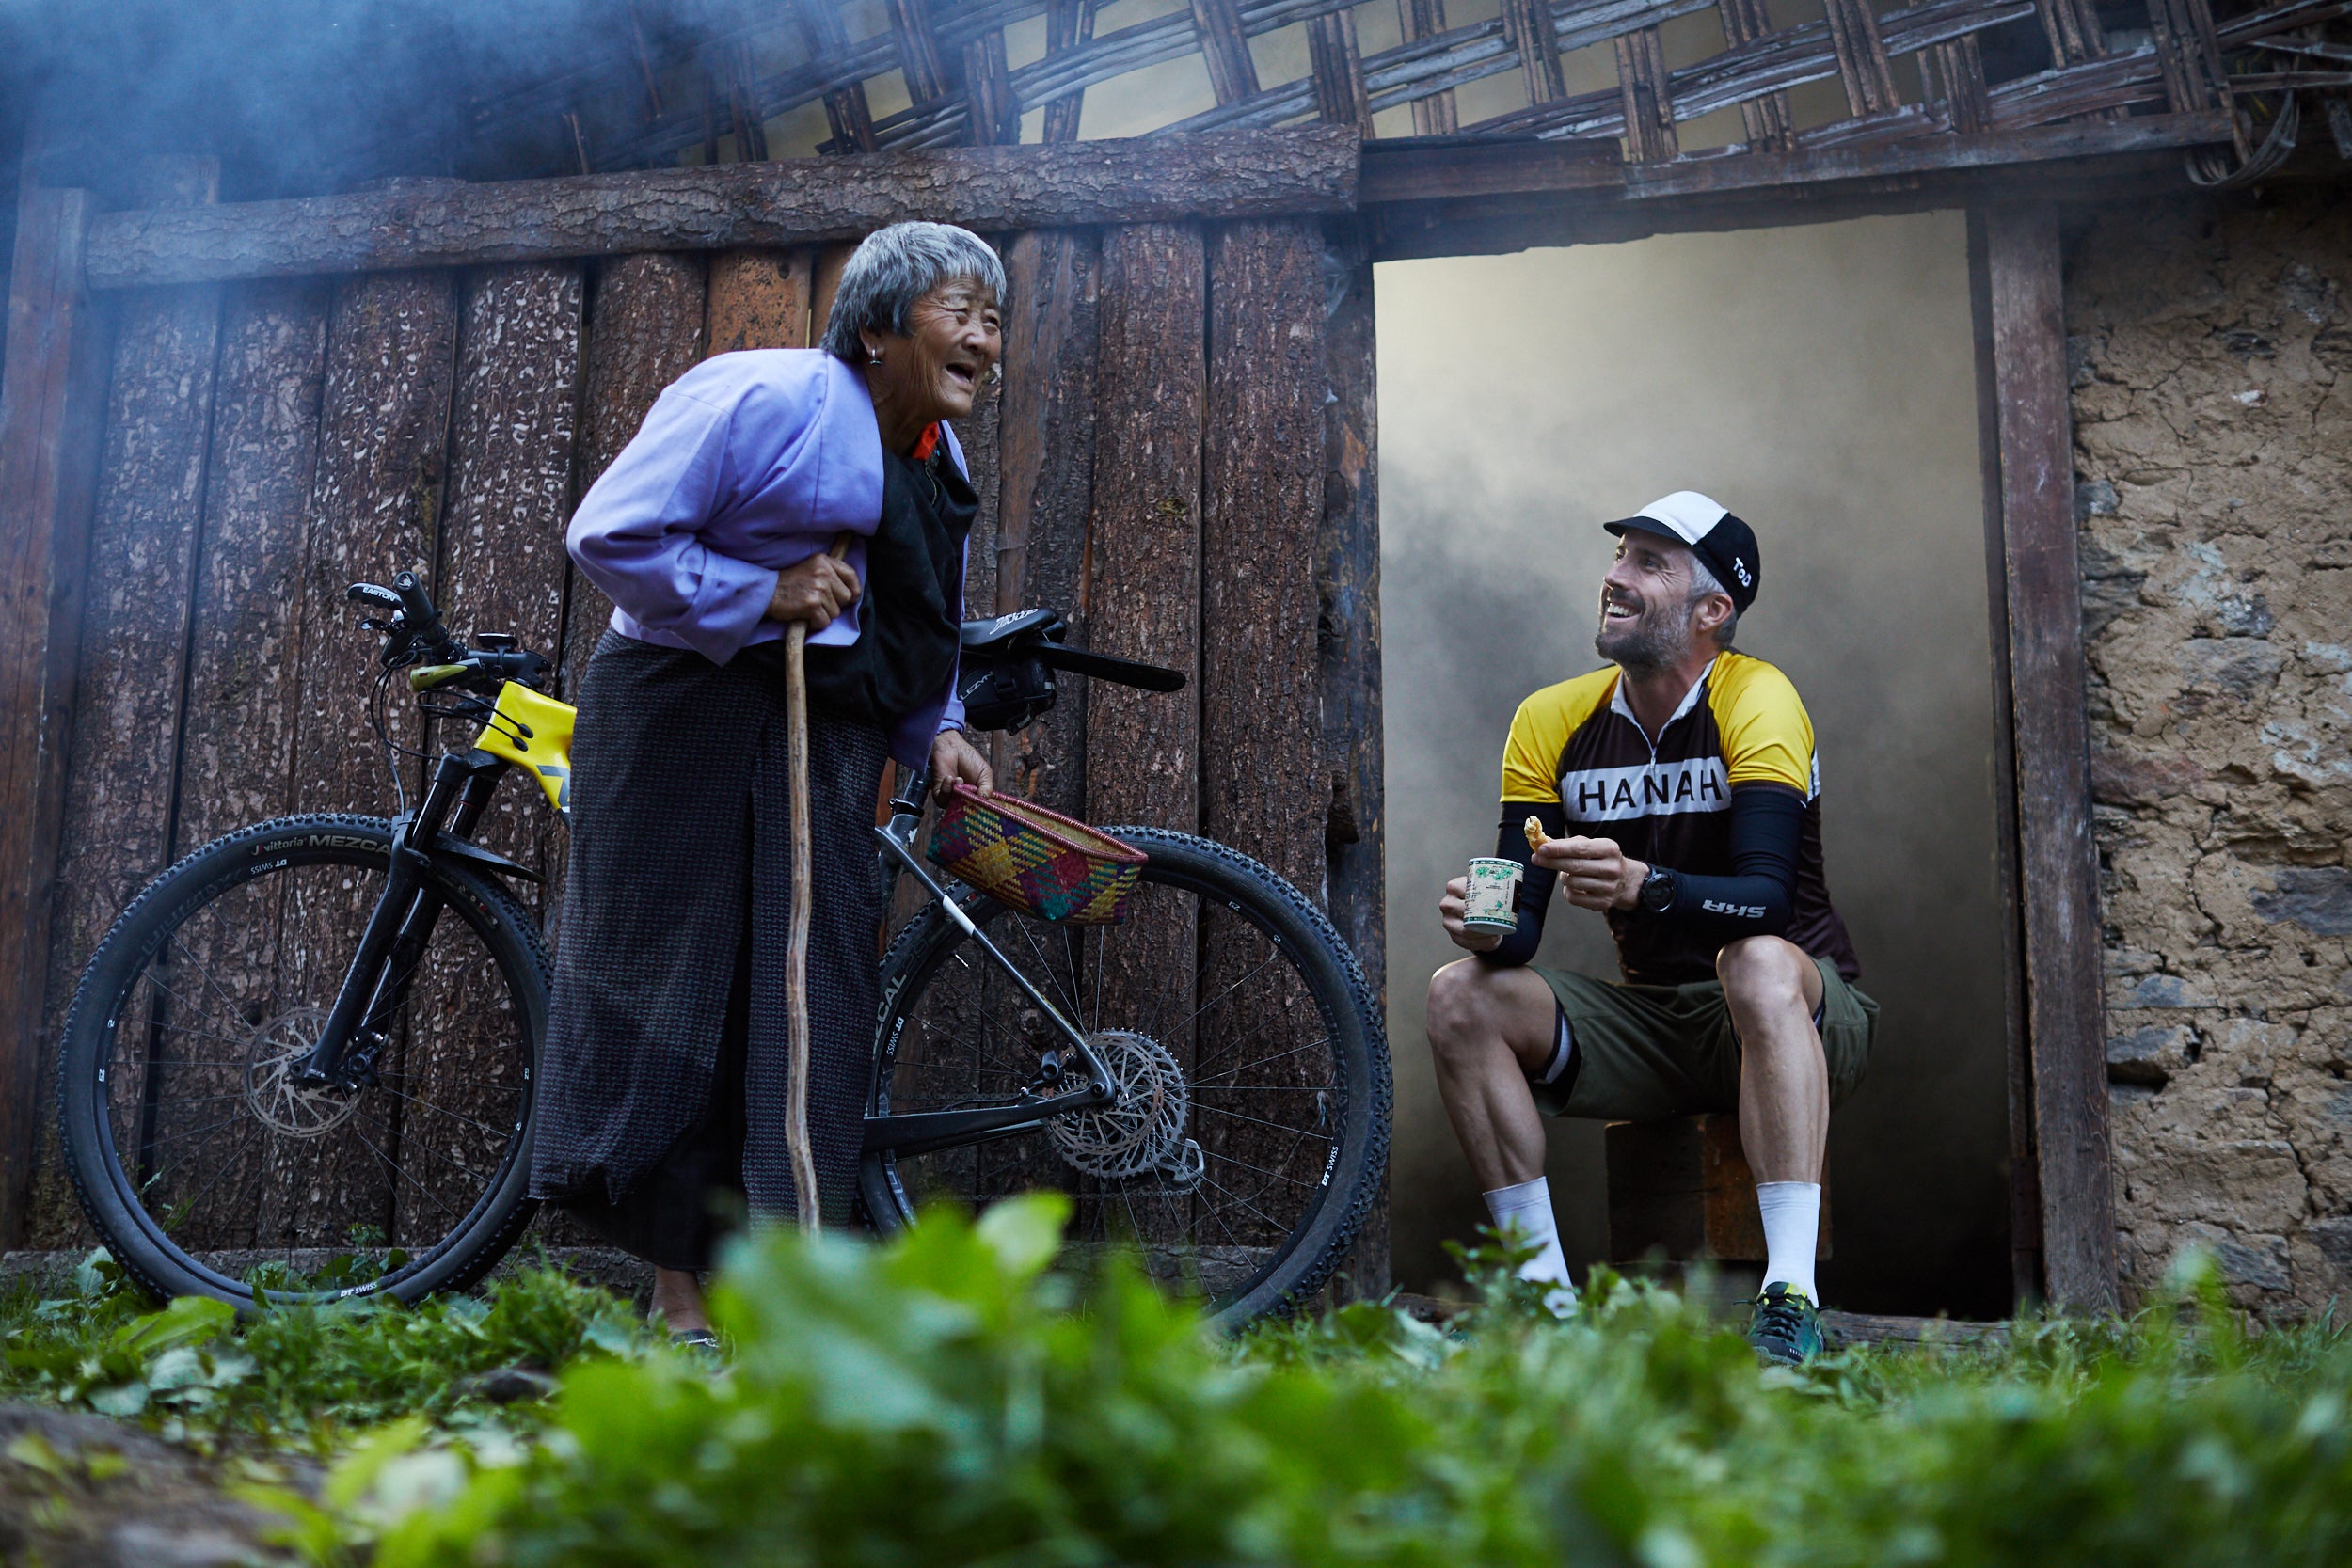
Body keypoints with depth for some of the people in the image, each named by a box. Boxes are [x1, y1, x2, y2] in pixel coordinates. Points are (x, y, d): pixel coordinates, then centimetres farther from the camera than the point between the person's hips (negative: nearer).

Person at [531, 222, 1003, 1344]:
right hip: (688, 712, -7)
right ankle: (682, 1303, 6)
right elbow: (610, 538, -14)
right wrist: (765, 594, -18)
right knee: (675, 992, -3)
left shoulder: (940, 461, 14)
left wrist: (937, 732, 7)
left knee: (815, 996, 1)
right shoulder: (766, 398, -11)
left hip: (825, 735, 7)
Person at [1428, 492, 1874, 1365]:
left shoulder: (1756, 701, -15)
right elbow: (1522, 919, -5)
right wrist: (1486, 924, -29)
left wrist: (1642, 886, -47)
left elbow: (1767, 897, -28)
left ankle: (1790, 1298, -38)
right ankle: (1548, 1292, -13)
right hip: (1648, 1021, 5)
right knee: (1463, 997, -16)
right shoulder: (1553, 722, -1)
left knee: (1759, 965, -37)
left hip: (1795, 1018, -4)